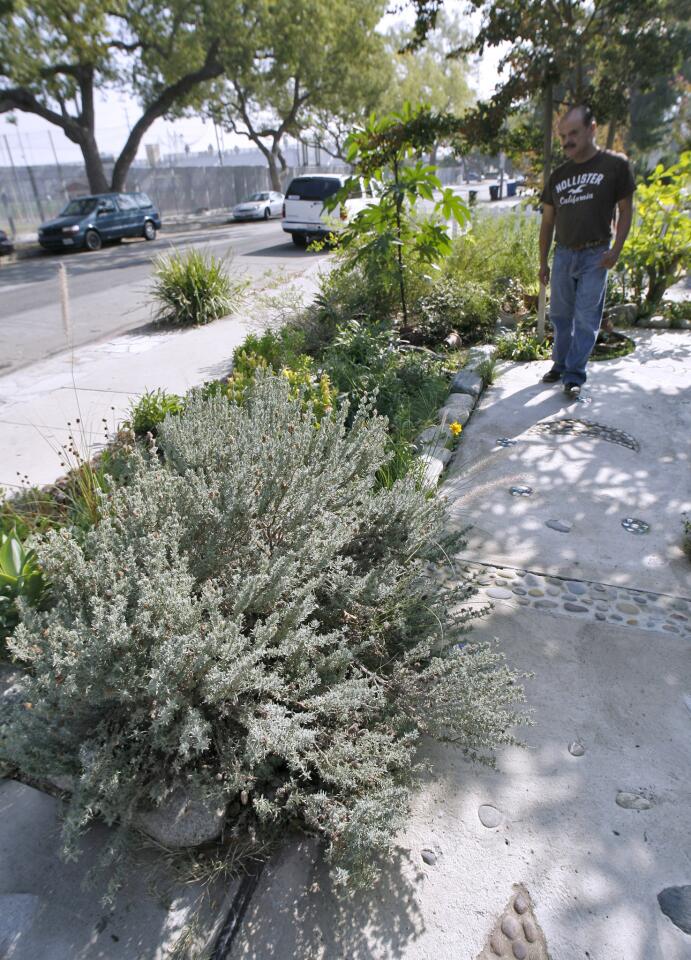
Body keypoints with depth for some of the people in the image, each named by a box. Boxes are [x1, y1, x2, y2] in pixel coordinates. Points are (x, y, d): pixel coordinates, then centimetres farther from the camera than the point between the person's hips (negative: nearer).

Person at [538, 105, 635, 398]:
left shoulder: (615, 164, 0)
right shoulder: (558, 175, 11)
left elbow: (625, 209, 1)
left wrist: (616, 249, -10)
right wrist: (543, 262, 12)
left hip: (595, 255, -4)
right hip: (564, 254, 4)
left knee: (586, 319, -6)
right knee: (560, 315, 9)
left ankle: (574, 376, -3)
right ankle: (560, 365, 23)